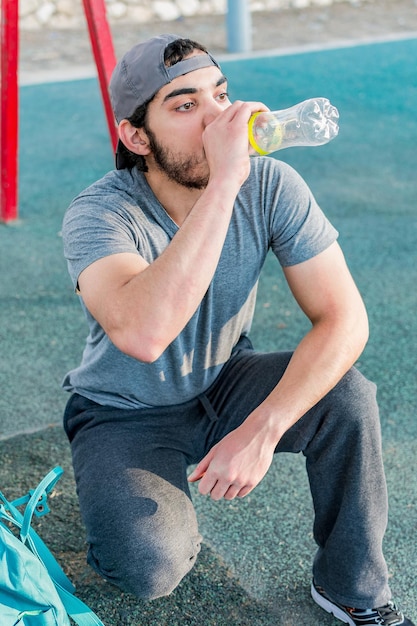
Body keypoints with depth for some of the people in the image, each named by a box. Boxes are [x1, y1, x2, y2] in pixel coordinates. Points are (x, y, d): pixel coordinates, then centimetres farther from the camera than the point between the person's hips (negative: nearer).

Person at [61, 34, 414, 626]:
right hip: (127, 412, -3)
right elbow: (142, 335, -48)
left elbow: (344, 319, -21)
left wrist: (262, 430, -32)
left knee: (348, 398, -24)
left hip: (224, 383, 3)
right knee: (150, 566, -28)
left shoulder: (271, 185, -18)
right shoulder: (98, 213, -27)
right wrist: (223, 183, -47)